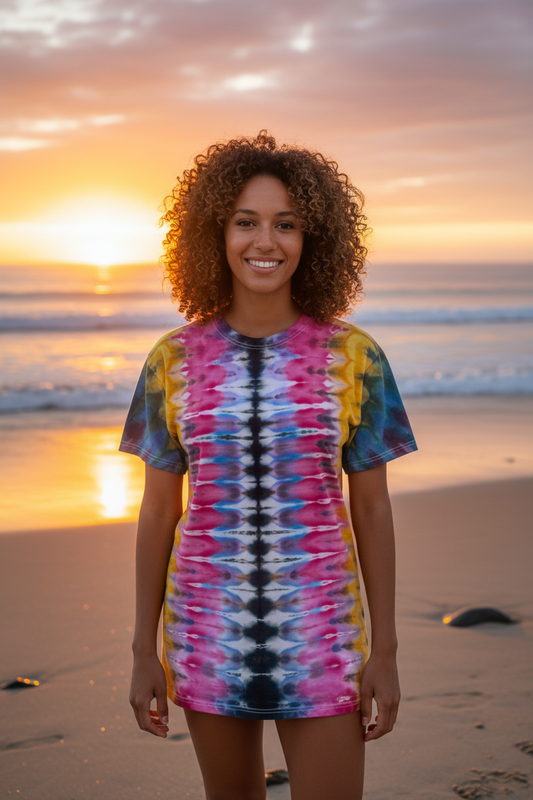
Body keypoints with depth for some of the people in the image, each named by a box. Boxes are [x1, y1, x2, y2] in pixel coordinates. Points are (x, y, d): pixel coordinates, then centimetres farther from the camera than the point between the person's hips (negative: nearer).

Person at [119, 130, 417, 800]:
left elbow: (372, 510, -1)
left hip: (319, 636, -1)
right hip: (210, 631, 1)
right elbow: (158, 511, 3)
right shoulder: (174, 360, -1)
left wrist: (384, 652, -2)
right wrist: (144, 651, 3)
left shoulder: (352, 356, -4)